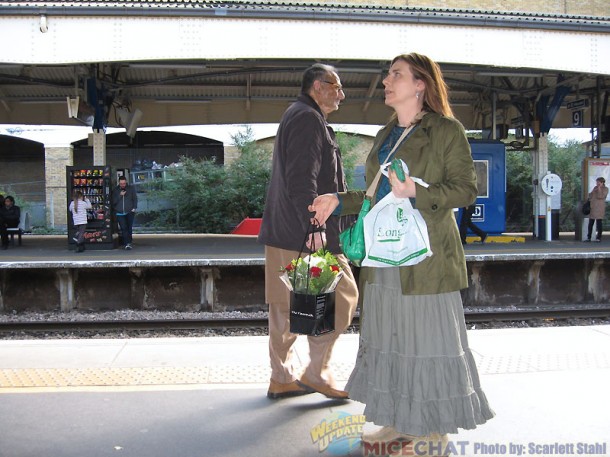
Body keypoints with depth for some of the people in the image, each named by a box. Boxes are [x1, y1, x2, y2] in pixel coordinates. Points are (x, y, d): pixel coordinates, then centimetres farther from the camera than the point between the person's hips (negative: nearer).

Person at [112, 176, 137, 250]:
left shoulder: (131, 189, 7)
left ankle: (128, 242, 16)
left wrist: (134, 208, -2)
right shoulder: (116, 191, 8)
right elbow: (113, 202, 1)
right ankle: (127, 243, -9)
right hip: (120, 213, 0)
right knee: (124, 228, -8)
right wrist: (120, 195, -11)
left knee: (129, 228, 3)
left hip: (130, 212, 0)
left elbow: (135, 198, 10)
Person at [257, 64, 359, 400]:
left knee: (286, 306, 12)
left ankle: (281, 378, 20)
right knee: (342, 297, -1)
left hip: (283, 233, 11)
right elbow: (302, 180, -21)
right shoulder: (307, 118, -10)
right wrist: (314, 226, -25)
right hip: (304, 233, -11)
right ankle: (317, 373, 6)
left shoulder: (295, 116, 24)